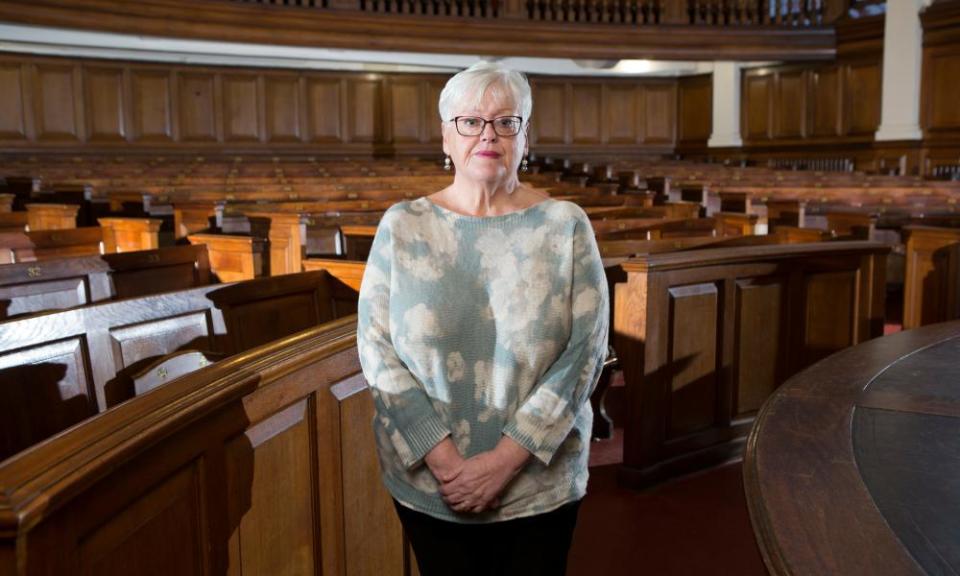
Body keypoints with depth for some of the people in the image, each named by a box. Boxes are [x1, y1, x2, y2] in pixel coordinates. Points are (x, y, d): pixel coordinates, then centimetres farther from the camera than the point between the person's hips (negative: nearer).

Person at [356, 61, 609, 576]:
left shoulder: (566, 225, -5)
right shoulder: (402, 225, -3)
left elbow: (585, 352, -9)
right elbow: (377, 349, -5)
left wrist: (504, 460, -15)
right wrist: (444, 459, -14)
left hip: (540, 481, 0)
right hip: (426, 482, 1)